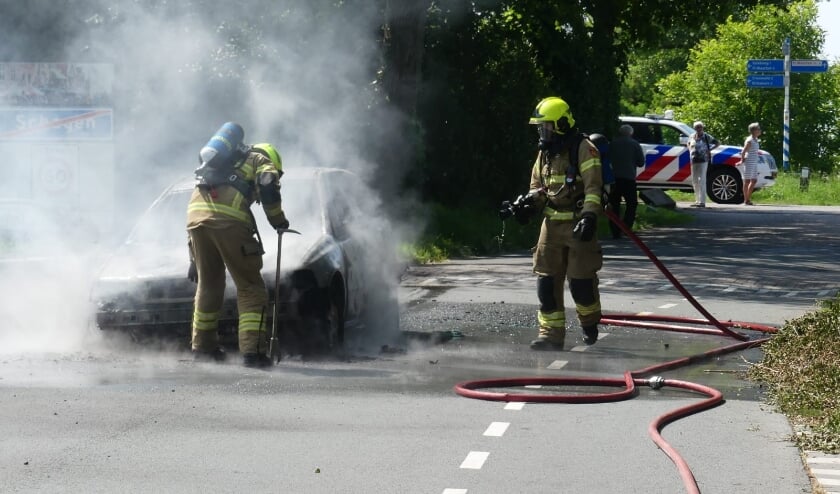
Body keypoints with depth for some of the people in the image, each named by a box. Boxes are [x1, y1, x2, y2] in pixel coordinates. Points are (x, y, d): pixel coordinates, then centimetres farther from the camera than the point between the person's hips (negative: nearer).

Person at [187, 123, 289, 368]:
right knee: (250, 287, 2)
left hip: (195, 213, 6)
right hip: (229, 218, -6)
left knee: (208, 284, 23)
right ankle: (252, 351, -6)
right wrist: (278, 220, 12)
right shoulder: (261, 160, 21)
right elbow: (268, 186, -4)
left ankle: (203, 347, 32)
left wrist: (195, 259, 38)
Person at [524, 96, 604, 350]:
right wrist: (529, 201, 1)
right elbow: (537, 187, 24)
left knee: (581, 281, -4)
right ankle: (551, 334, 4)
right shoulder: (545, 153, 15)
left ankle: (590, 322, 24)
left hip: (578, 226, -7)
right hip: (552, 224, 7)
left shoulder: (583, 149, -9)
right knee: (546, 281, 0)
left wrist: (589, 216, -28)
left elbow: (593, 187, -17)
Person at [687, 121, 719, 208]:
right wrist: (690, 150, 14)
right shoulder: (692, 136, 11)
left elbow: (717, 143, 0)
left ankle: (702, 201, -15)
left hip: (703, 161, -7)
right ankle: (697, 200, 21)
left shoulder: (706, 137, -5)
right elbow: (689, 144, 32)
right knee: (694, 181, 11)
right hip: (694, 161, 7)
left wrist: (709, 150, -7)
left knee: (701, 181, -12)